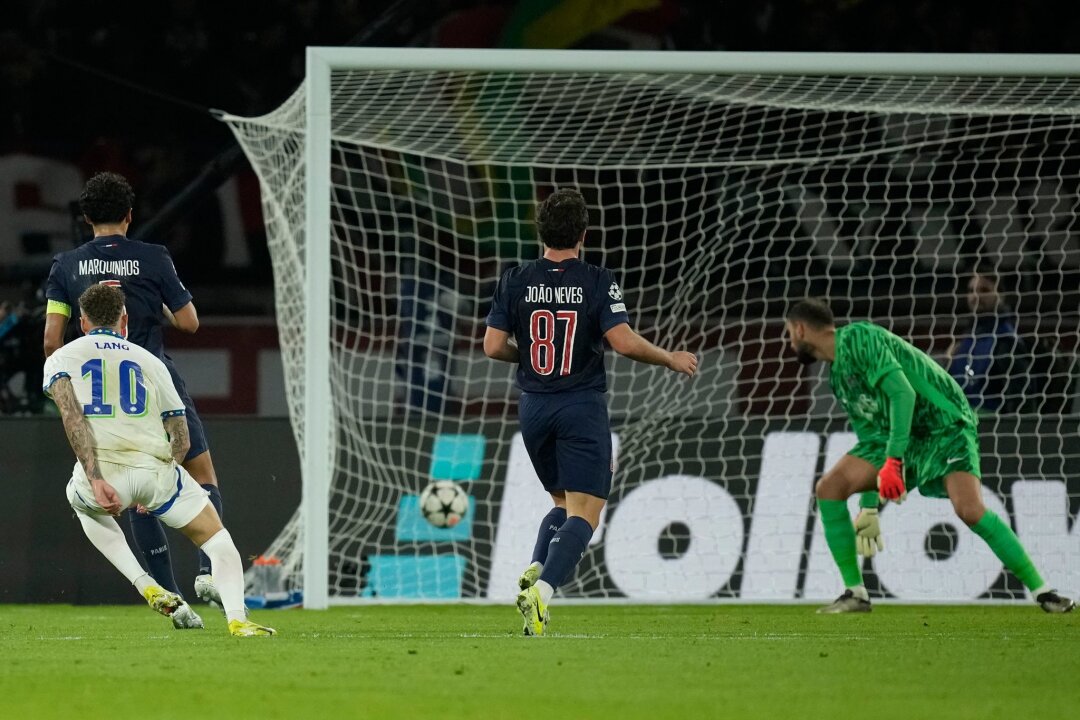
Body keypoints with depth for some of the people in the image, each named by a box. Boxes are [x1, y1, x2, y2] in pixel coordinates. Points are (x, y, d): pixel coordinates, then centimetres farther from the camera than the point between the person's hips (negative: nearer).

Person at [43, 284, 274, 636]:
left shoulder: (61, 358, 17)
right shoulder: (149, 360, 24)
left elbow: (71, 414, -5)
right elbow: (182, 440, 19)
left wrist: (96, 479, -12)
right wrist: (152, 488, 32)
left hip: (103, 472, -1)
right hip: (156, 468, 1)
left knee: (83, 504, 38)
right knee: (217, 539, 21)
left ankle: (145, 585, 21)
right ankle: (236, 618, -3)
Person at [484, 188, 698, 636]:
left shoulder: (515, 282, 1)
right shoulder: (598, 283, -8)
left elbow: (493, 346, 0)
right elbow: (624, 342, -15)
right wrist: (672, 360, 0)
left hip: (534, 409, 4)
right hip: (583, 409, -4)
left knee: (563, 503, 22)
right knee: (584, 514, -6)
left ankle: (534, 572, -3)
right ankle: (544, 588, -28)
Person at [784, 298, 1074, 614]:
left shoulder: (857, 338, -13)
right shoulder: (837, 376, 14)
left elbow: (903, 392, -24)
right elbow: (869, 433, 20)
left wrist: (893, 460, -29)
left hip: (945, 424, -8)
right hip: (896, 438, 8)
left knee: (970, 510, -28)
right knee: (830, 487, -8)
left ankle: (1040, 590, -18)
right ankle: (855, 593, -2)